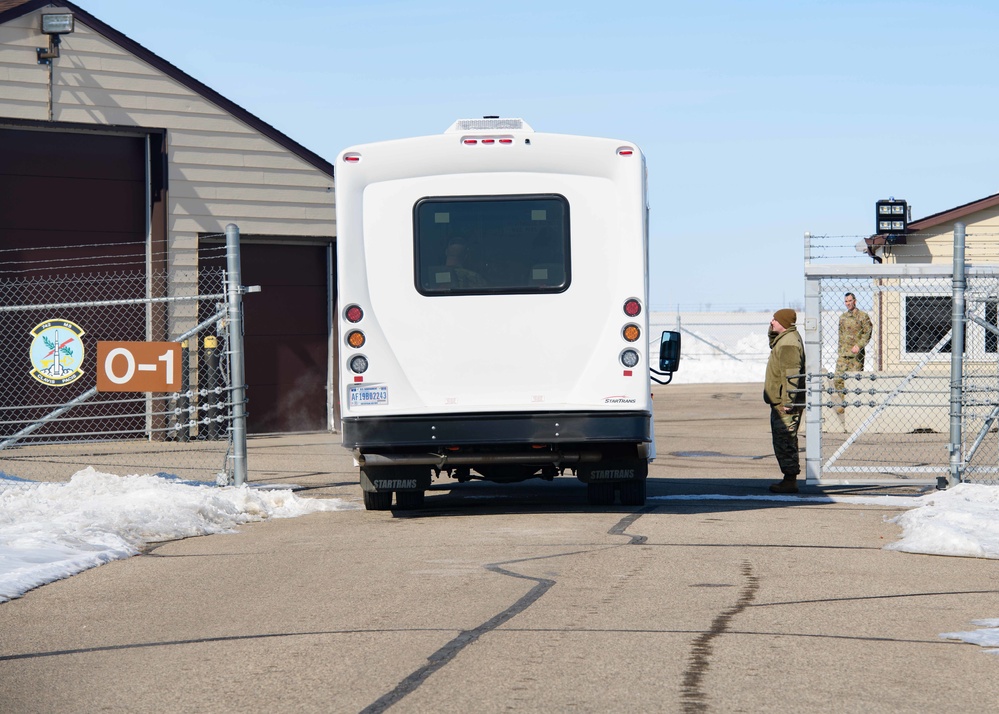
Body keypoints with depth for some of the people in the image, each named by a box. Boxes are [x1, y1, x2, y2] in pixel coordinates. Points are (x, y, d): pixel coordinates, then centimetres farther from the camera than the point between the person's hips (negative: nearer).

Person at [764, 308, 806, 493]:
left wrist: (787, 401, -25)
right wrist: (773, 329, 20)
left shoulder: (788, 343, -17)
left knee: (785, 441, -10)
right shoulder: (783, 339, 17)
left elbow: (791, 374, -23)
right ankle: (789, 478, 18)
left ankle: (790, 480, -10)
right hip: (780, 402, 11)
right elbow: (772, 342, 40)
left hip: (785, 403, -11)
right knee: (784, 441, 14)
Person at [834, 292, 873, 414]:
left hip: (857, 354, -5)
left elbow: (868, 333, -6)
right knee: (838, 379, -3)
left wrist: (859, 345, -18)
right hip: (843, 354, 5)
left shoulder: (862, 316, -2)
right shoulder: (843, 317, 15)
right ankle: (841, 404, 7)